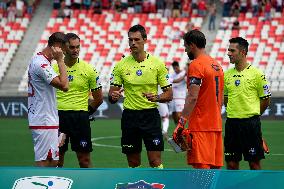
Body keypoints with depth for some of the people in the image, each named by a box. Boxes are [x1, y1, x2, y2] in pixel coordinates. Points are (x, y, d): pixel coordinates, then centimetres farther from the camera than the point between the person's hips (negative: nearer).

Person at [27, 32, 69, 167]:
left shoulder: (37, 60, 16)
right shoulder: (41, 64, -18)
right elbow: (64, 86, -24)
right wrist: (60, 61, -19)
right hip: (44, 122, -10)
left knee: (53, 162, 12)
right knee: (44, 162, -9)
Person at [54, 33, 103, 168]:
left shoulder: (88, 69, 1)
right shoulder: (54, 68, 3)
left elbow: (98, 98, 8)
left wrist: (86, 112, 8)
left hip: (80, 118, -1)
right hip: (58, 116, 1)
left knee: (84, 159, 0)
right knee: (57, 158, 5)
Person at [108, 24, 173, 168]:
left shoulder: (157, 63, -1)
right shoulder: (121, 65, 3)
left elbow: (169, 94, 1)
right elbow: (111, 94, 5)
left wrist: (156, 97, -20)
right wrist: (113, 96, -19)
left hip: (151, 115, -2)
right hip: (130, 115, 2)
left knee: (155, 161, -8)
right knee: (133, 163, 6)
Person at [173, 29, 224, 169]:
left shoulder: (196, 65, -11)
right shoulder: (217, 65, 16)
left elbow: (192, 97, -19)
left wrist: (181, 123, -20)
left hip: (200, 126, -9)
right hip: (216, 125, 9)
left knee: (202, 167, -10)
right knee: (215, 168, 10)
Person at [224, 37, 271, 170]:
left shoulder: (256, 74, -6)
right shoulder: (227, 74, 8)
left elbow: (266, 100, 0)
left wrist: (252, 114, 8)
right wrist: (234, 113, 13)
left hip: (251, 122, -4)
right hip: (232, 123, 5)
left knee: (254, 162, -1)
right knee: (231, 163, 5)